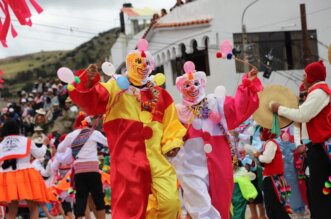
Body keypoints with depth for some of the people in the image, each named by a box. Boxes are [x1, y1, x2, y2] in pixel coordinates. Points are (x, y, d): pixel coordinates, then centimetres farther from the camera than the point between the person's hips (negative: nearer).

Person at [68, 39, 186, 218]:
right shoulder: (116, 87, 7)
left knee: (170, 201, -3)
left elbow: (171, 121, 18)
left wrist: (173, 142, 1)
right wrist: (88, 82, -25)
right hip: (128, 157, -3)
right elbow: (90, 102, -6)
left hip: (158, 156, 4)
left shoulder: (159, 94, 17)